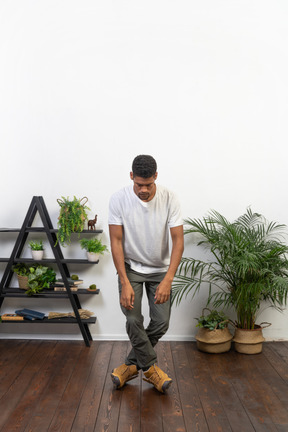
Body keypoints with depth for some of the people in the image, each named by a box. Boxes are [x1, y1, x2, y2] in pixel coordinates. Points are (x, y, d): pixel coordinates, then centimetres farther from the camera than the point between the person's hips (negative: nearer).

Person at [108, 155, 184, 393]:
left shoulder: (169, 199, -20)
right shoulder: (118, 199, -20)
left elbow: (178, 240, -20)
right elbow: (116, 241, -17)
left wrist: (167, 280, -29)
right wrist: (125, 282, -23)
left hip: (160, 269, 1)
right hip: (131, 267, -1)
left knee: (161, 322, -2)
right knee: (134, 320, -12)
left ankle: (132, 364, 19)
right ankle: (150, 367, 11)